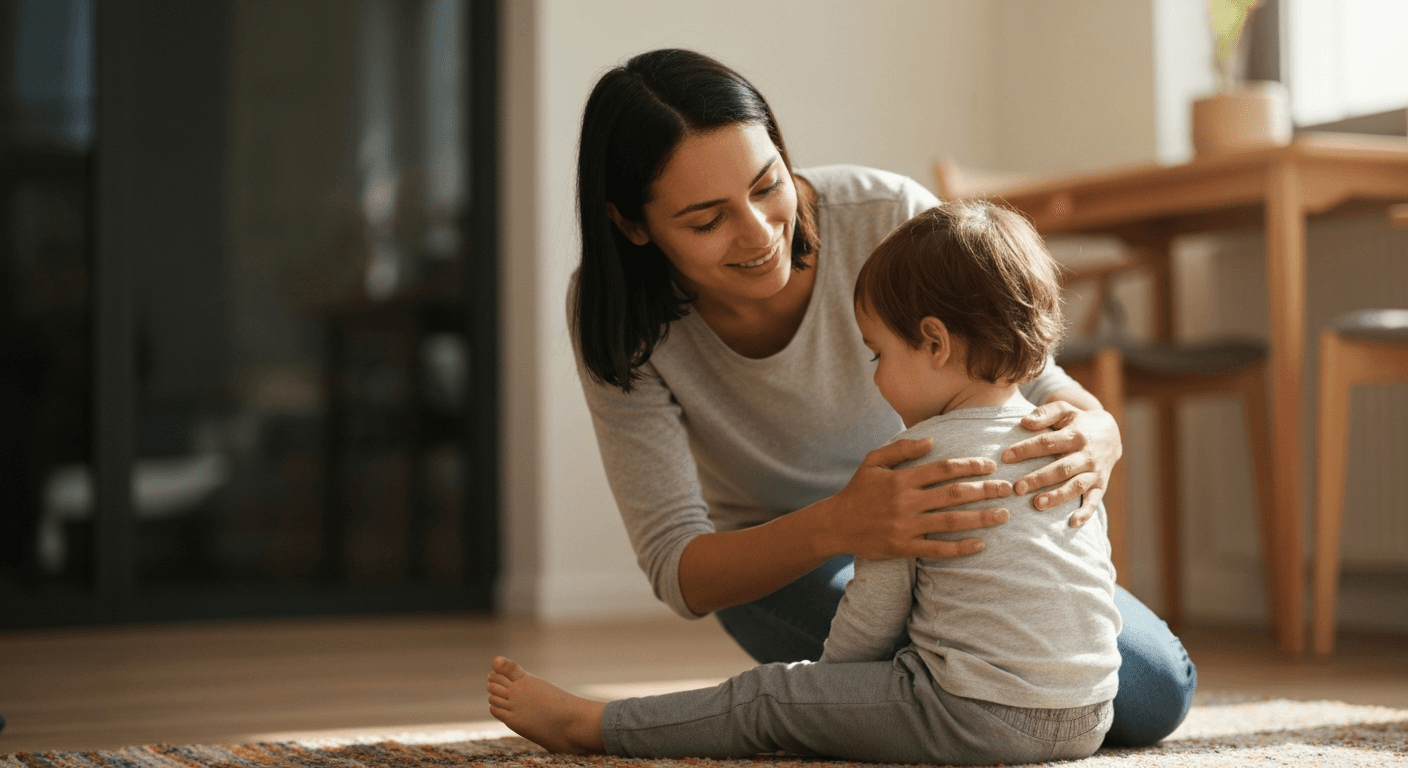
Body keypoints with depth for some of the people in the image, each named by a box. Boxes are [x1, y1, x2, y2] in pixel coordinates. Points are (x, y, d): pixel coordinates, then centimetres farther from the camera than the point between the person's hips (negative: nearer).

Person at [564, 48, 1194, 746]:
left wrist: (1094, 432, -44)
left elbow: (1033, 381, -17)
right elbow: (678, 570, -30)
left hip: (950, 522, 3)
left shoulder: (890, 217, -28)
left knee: (1155, 694, -6)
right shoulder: (612, 319, -26)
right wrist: (838, 527, -51)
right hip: (772, 564, -2)